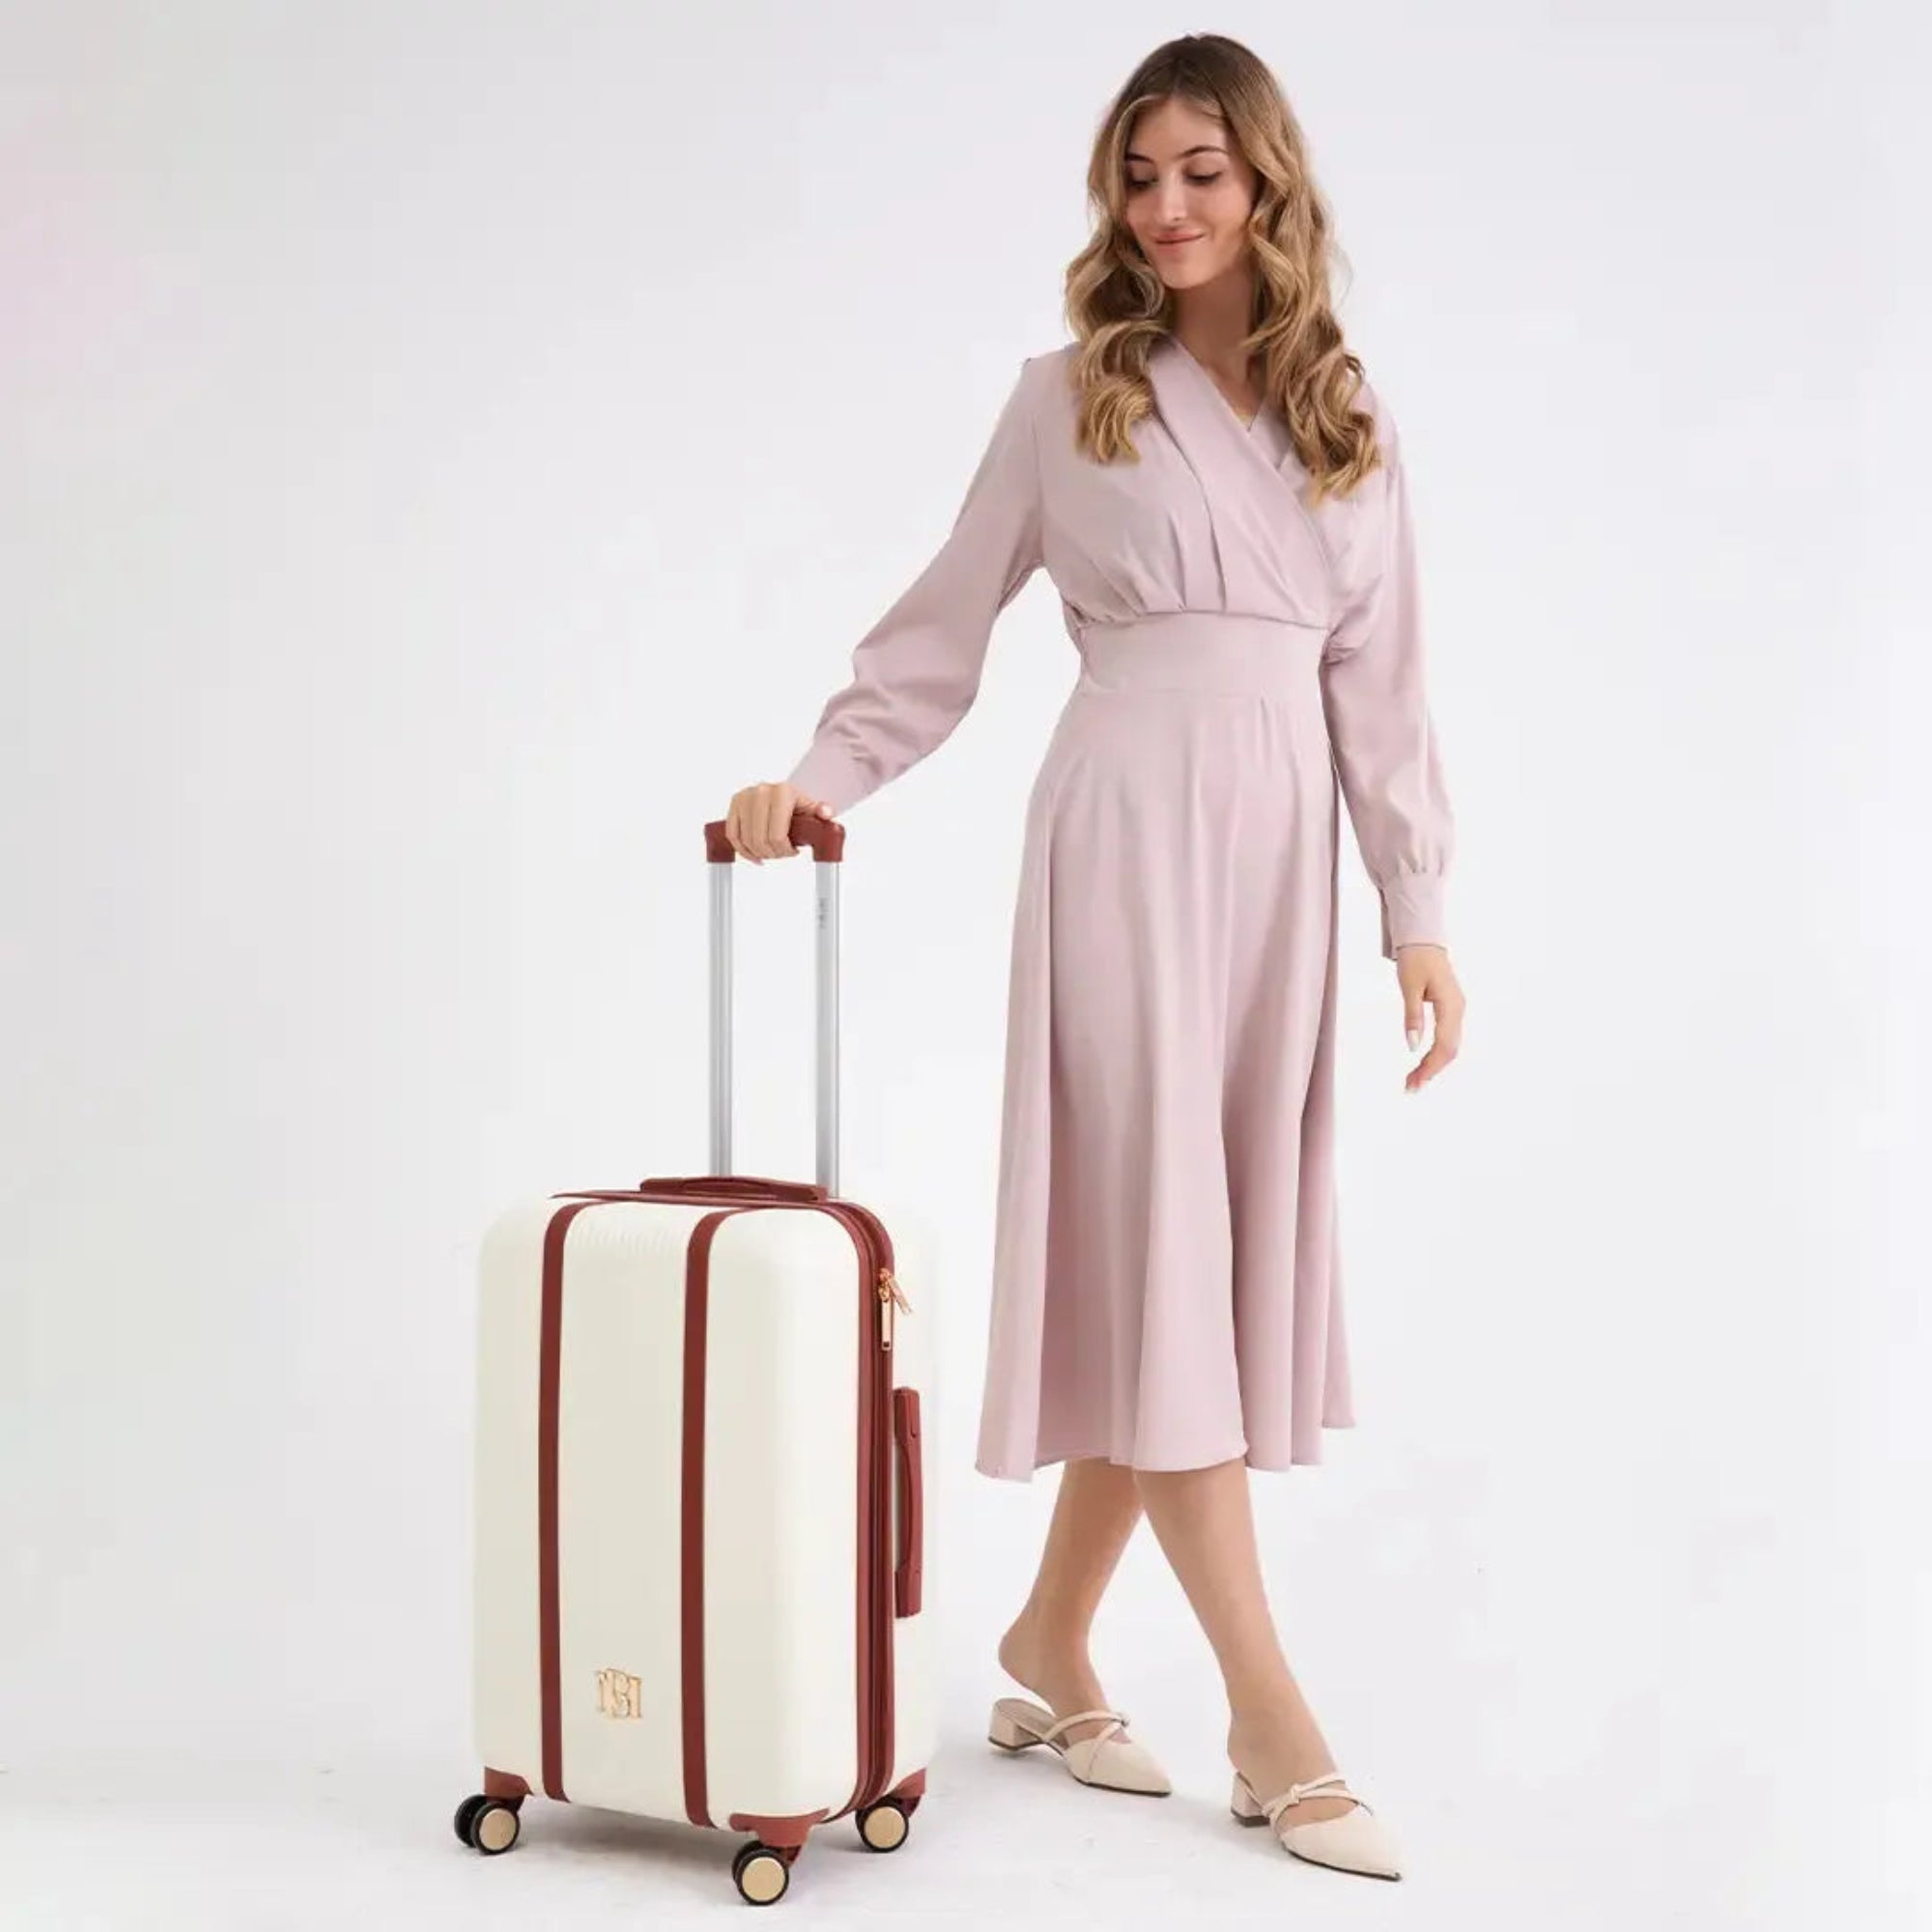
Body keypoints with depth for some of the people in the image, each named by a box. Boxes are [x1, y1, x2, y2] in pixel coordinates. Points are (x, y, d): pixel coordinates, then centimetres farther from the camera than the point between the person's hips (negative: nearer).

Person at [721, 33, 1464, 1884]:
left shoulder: (1345, 411, 13)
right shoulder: (1068, 394, 5)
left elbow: (1379, 682, 11)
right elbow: (943, 628, 9)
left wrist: (1421, 916, 6)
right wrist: (819, 776, -4)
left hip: (1282, 842, 4)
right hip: (1129, 826, -4)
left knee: (1222, 1245, 6)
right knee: (1158, 1241, -6)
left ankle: (1052, 1639, 22)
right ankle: (1269, 1716, 2)